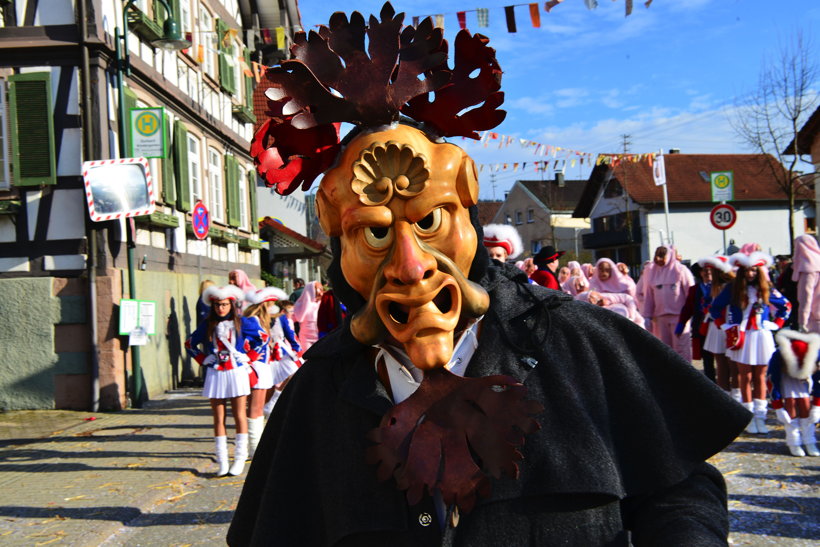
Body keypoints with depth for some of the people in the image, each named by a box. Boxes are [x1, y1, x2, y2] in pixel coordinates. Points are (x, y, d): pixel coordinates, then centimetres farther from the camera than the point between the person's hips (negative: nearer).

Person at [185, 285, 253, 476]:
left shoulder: (240, 322, 0)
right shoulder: (207, 325, 4)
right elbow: (190, 344, 14)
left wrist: (248, 358, 3)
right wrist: (203, 360, 4)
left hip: (237, 372, -2)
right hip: (215, 374, 2)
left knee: (239, 416, 2)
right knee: (218, 418, 3)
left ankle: (240, 458, 9)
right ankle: (222, 462, 6)